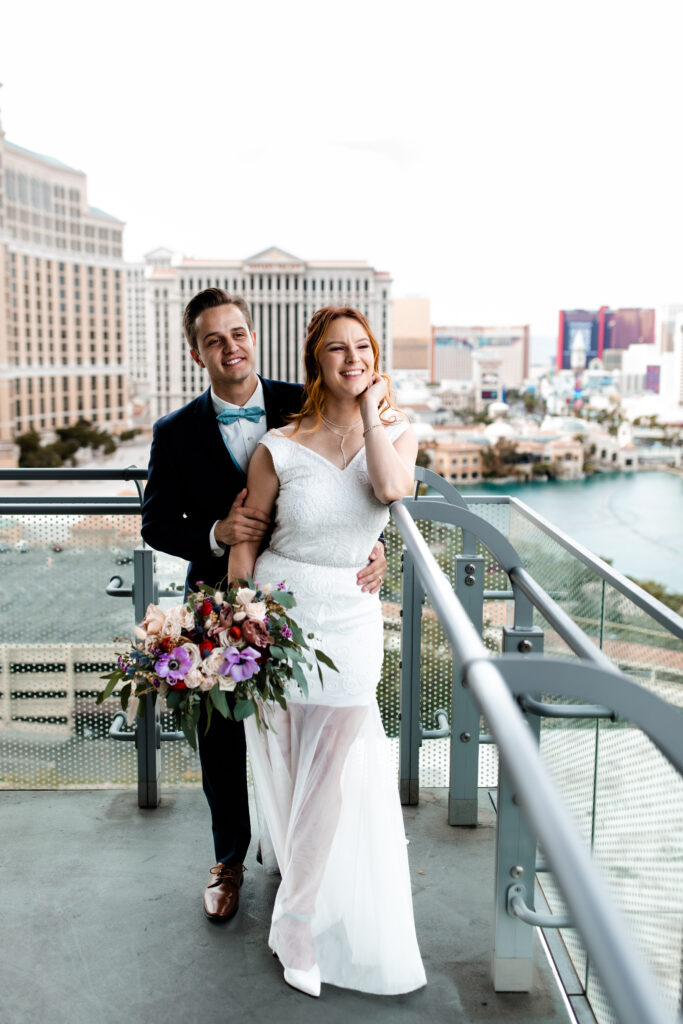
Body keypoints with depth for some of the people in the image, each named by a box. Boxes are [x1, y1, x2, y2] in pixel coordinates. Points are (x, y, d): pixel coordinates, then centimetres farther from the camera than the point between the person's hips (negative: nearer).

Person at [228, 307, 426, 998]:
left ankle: (300, 921, 31)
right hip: (278, 612, -1)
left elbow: (393, 487, -22)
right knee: (284, 771, 11)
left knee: (334, 779, 8)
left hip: (352, 621, 2)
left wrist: (371, 412, -12)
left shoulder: (396, 432, 1)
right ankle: (305, 894, 37)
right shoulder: (279, 448, -7)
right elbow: (243, 541, 0)